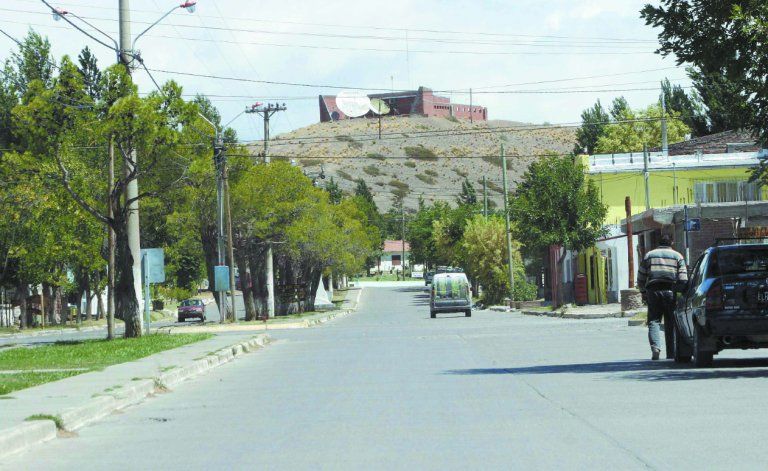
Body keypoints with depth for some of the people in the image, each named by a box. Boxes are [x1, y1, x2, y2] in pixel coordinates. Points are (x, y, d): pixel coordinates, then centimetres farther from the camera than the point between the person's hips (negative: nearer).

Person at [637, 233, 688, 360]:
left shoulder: (649, 255, 13)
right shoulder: (677, 256, 9)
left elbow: (640, 278, 11)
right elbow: (683, 279, -1)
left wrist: (643, 293, 19)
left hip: (653, 291, 1)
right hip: (670, 291, -1)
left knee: (654, 321, 1)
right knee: (671, 323, 6)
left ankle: (655, 347, -21)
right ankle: (671, 353, 6)